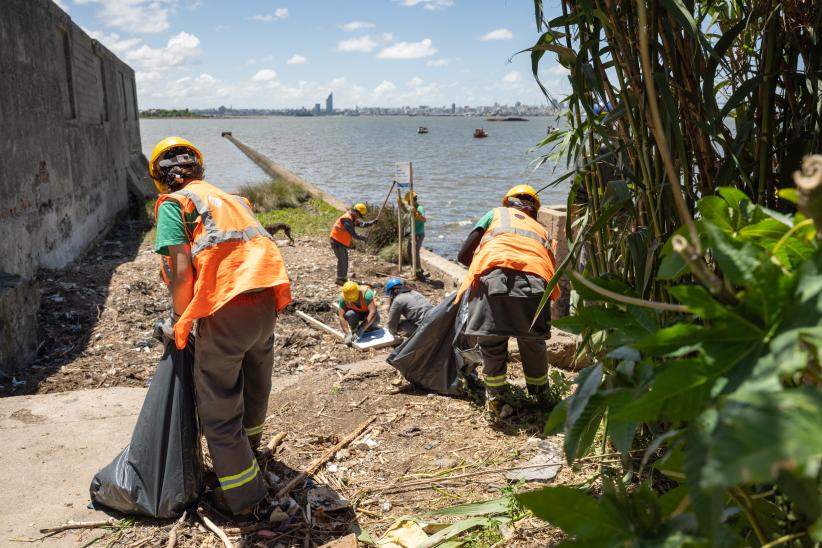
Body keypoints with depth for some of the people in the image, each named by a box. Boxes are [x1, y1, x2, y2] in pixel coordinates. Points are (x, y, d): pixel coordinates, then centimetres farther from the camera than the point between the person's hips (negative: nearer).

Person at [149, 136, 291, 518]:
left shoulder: (173, 203, 2)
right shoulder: (230, 198, 23)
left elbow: (182, 271, -10)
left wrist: (179, 323, 6)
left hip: (226, 311, -7)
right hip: (267, 302, 7)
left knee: (218, 410, 11)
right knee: (254, 387, 30)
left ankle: (244, 497, 23)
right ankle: (247, 447, 56)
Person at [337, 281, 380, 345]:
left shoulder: (366, 293, -36)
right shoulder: (343, 297, -27)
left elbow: (373, 312, -42)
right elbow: (341, 317, -26)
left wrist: (361, 331, -46)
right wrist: (348, 334, -38)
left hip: (368, 312, -1)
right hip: (356, 312, 1)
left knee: (375, 320, -35)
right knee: (349, 314, -34)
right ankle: (354, 329, -4)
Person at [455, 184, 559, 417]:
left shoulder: (495, 214, 28)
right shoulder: (541, 230, 35)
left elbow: (464, 254, 21)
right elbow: (551, 267, 24)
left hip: (493, 277, -2)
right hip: (534, 282, 3)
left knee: (491, 342, 13)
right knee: (533, 342, 21)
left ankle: (497, 398, 21)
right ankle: (541, 393, 36)